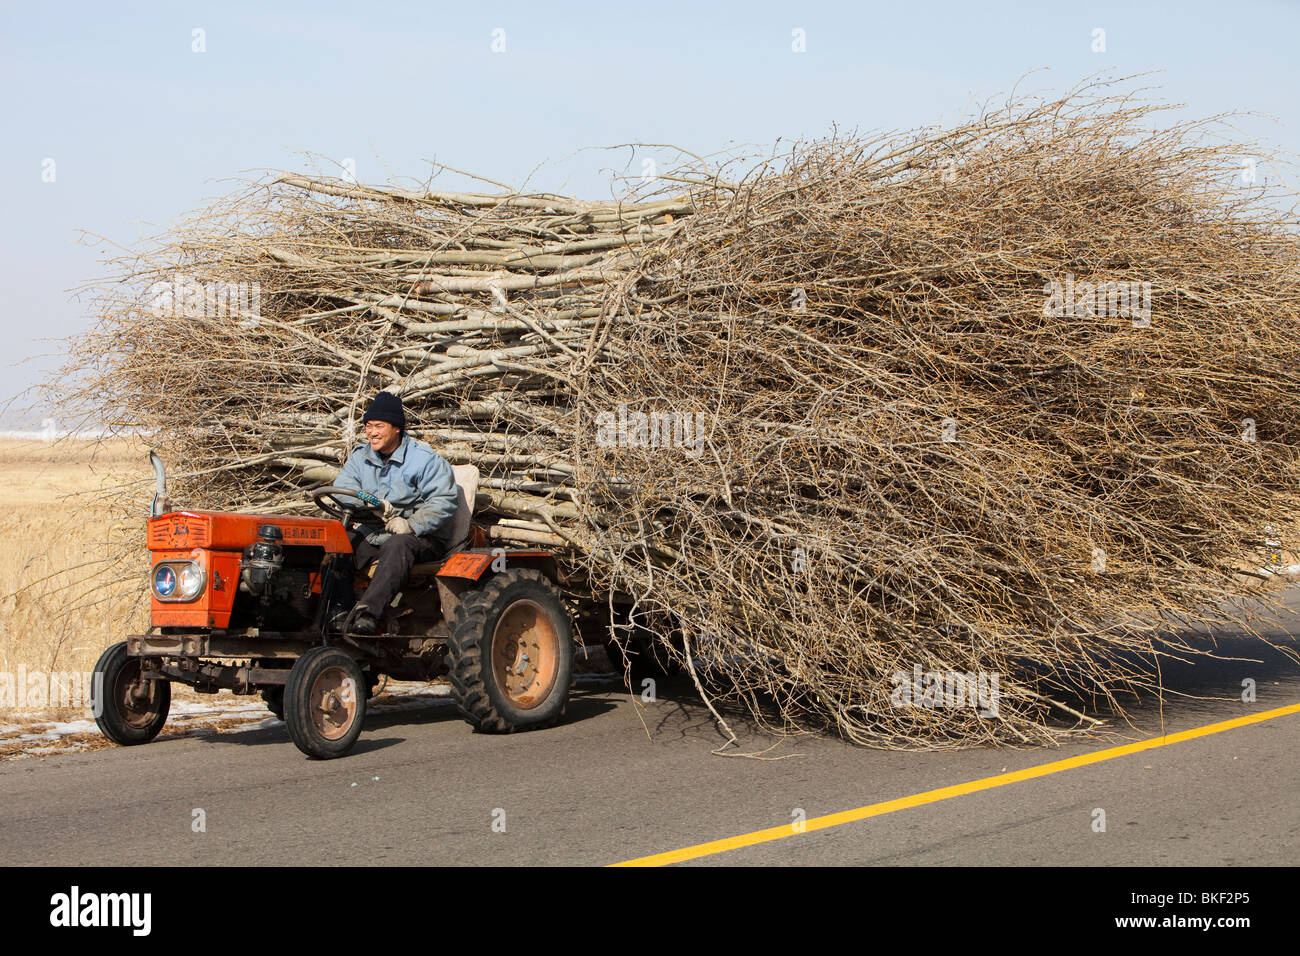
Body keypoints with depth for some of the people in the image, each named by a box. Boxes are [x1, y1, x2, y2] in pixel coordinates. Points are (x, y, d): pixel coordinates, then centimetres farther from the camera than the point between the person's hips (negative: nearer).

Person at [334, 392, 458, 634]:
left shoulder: (426, 460, -3)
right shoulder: (360, 457, 14)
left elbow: (442, 502, -13)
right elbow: (341, 490, 0)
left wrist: (410, 525, -28)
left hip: (419, 539, -5)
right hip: (370, 536, 5)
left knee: (397, 546, -40)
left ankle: (368, 610, -54)